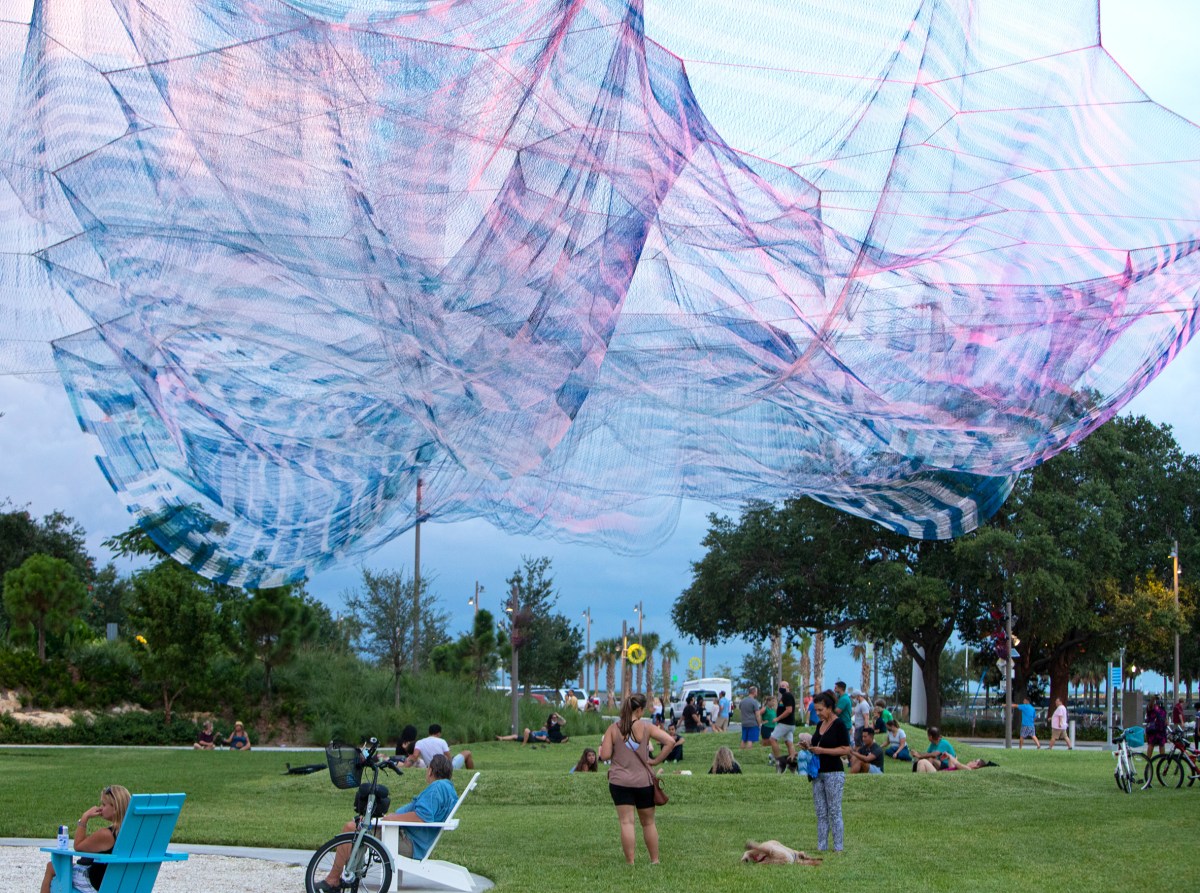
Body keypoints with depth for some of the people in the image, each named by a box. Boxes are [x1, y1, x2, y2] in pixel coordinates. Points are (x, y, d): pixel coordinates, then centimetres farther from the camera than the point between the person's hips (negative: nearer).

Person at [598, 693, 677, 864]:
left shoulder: (613, 729, -4)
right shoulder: (646, 728, -6)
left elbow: (604, 755, -7)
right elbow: (670, 741, -15)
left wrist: (603, 744, 13)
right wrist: (657, 760, -6)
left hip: (619, 781, 0)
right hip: (644, 781, 0)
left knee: (626, 822, -1)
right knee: (648, 822, 14)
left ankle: (630, 862, -6)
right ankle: (654, 861, 22)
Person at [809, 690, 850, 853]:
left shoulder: (839, 725, -11)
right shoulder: (820, 725, 12)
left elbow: (846, 749, -16)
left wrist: (822, 750, -20)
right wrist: (810, 748, 4)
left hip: (834, 773, -8)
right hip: (818, 772, 8)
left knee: (834, 812, -4)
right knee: (821, 813, 8)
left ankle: (838, 847, 1)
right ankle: (821, 847, 11)